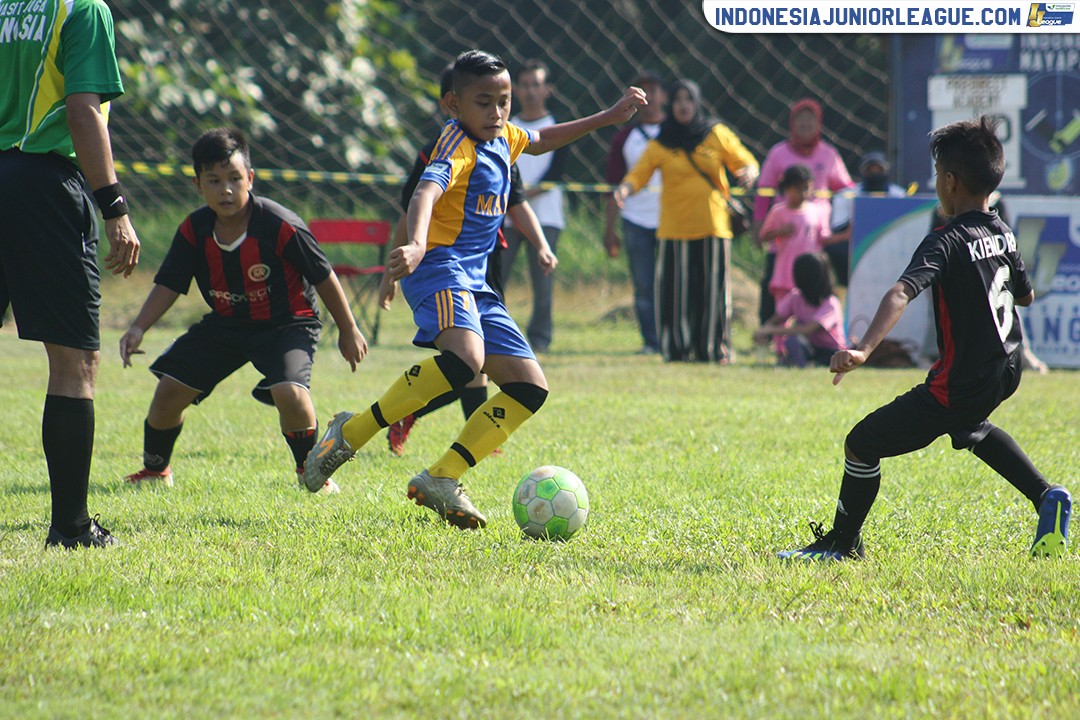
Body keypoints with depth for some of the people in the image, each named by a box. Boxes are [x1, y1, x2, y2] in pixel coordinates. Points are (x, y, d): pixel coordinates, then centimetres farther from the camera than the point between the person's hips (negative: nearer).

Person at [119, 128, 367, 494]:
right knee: (171, 387, -5)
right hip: (225, 324, 5)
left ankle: (311, 470, -3)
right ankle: (155, 469, 20)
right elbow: (168, 285, -5)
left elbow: (323, 278, -13)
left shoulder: (281, 226, -25)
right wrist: (139, 327, -21)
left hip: (286, 323, -4)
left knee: (289, 392, -30)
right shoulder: (194, 230, -12)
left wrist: (348, 331, -3)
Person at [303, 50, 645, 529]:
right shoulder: (458, 144, -11)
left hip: (475, 283, 10)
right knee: (466, 356, -36)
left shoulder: (502, 138, 17)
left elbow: (542, 140, 41)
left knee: (530, 389, 3)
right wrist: (417, 245, -51)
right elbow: (426, 193, -31)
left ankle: (440, 480, -2)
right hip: (440, 267, -10)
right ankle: (350, 435, -24)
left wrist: (608, 118, 39)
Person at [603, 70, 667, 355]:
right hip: (636, 221, 1)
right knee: (644, 286, 1)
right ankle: (650, 341, 7)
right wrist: (609, 229, 5)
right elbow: (614, 186, 10)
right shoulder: (625, 137, 10)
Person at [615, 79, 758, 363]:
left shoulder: (717, 135, 7)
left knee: (712, 291, -1)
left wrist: (748, 172, -14)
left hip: (712, 227, 0)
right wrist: (625, 188, -22)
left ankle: (714, 350, 10)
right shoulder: (660, 144, 5)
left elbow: (744, 161, 9)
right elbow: (639, 172, 0)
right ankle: (676, 349, 7)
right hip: (674, 230, 0)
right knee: (674, 292, -3)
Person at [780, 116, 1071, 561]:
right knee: (972, 428, 41)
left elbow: (901, 294, -37)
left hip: (958, 387, -8)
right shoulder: (1004, 235, 3)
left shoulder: (947, 244, -21)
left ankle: (842, 543, 14)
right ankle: (1046, 497, 31)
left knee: (862, 443, 2)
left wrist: (864, 350, -50)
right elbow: (1025, 296, 20)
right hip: (1005, 371, 8)